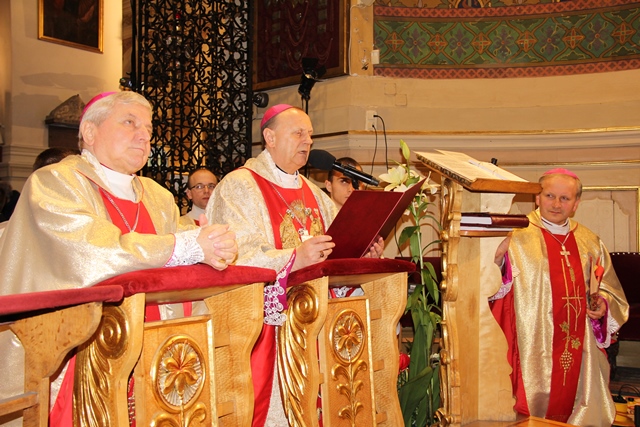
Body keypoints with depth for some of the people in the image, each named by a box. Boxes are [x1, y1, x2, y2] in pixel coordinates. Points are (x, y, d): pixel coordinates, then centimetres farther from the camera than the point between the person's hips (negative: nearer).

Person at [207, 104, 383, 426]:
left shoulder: (312, 192, 19)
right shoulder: (239, 186, -4)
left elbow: (335, 247, 19)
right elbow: (238, 256, -17)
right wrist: (294, 258, -29)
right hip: (266, 323, -6)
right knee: (275, 401, -11)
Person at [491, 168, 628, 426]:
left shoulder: (590, 243, 8)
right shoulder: (517, 237, -7)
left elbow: (610, 290, 18)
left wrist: (603, 304, -3)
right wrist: (497, 258, -35)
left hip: (578, 353, 4)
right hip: (532, 351, -4)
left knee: (574, 403, 13)